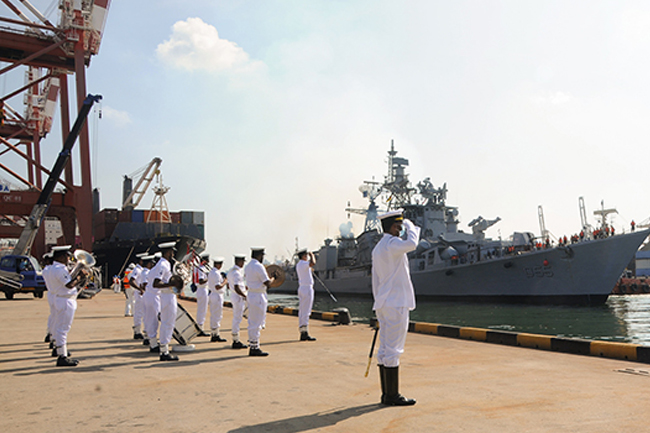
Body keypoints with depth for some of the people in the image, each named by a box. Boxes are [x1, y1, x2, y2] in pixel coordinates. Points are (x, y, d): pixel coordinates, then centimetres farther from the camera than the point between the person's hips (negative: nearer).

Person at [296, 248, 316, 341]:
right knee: (306, 312, -10)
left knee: (302, 312, 8)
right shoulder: (303, 263, -14)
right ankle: (305, 333, -11)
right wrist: (312, 255, -18)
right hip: (307, 288, -10)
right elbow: (313, 263, -34)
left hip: (301, 288, 10)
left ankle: (302, 334, 11)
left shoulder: (298, 264, 16)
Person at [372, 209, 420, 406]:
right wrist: (410, 226, -13)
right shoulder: (392, 244, -13)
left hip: (384, 304, 10)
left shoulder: (378, 248, 16)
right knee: (393, 350, -5)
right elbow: (411, 243, -33)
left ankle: (387, 393, 17)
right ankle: (392, 395, 1)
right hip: (396, 304, -9)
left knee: (385, 349, 10)